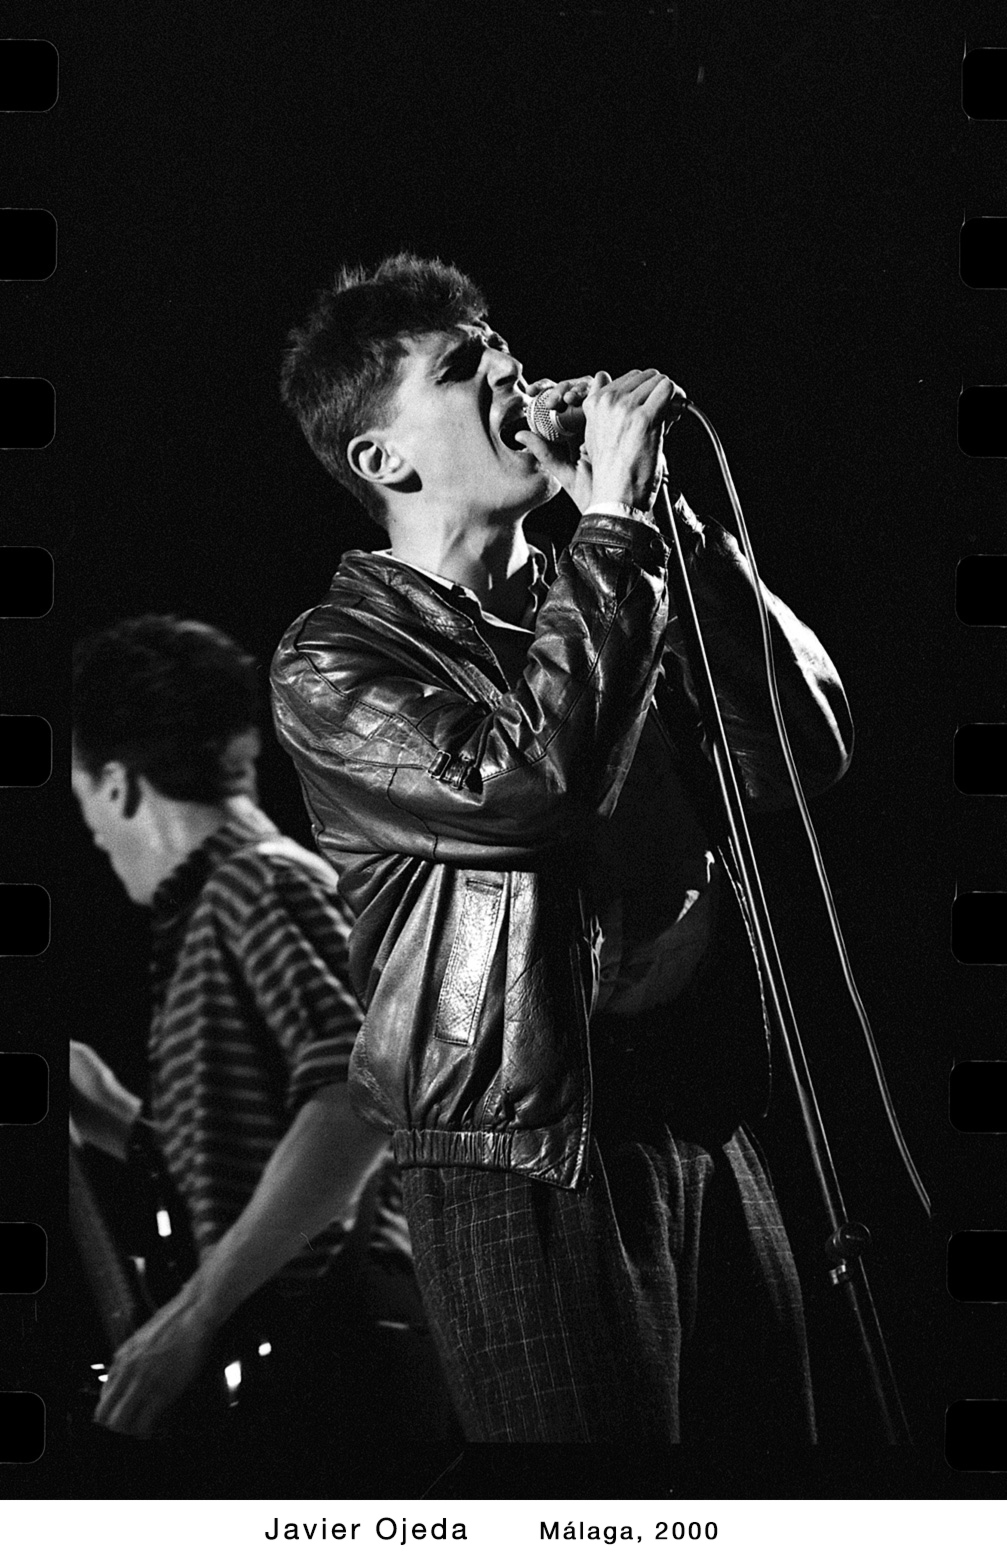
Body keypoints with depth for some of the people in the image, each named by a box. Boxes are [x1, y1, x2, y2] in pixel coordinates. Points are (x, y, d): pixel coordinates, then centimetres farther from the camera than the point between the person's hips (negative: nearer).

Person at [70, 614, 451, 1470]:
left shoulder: (257, 885, -7)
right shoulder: (219, 908, 23)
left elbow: (361, 1096, -24)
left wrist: (195, 1311, -22)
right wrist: (120, 1124, 19)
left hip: (329, 1350, -10)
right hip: (302, 1355, 10)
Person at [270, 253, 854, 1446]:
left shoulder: (589, 605, 14)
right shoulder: (333, 663, -4)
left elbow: (804, 752, 3)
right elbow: (528, 786, -22)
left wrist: (669, 524, -2)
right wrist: (618, 528, -14)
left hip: (709, 1131, 6)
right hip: (528, 1168, -6)